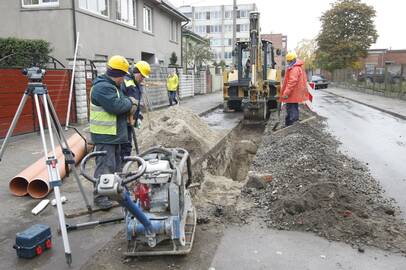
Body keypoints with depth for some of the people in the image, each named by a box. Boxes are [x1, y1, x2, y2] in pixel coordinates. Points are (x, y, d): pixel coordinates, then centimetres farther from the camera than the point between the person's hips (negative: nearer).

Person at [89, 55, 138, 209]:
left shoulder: (111, 85, 15)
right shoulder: (102, 87, -20)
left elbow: (122, 102, 20)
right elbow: (116, 106, -28)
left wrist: (130, 103, -2)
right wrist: (130, 102, -10)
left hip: (114, 134, 11)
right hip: (104, 135, -11)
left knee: (115, 164, 20)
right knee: (105, 166, -6)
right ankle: (100, 196, 2)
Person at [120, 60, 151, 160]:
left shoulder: (137, 85, 17)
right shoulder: (124, 81, -15)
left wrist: (139, 117, 15)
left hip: (130, 122, 9)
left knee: (128, 145, 15)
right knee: (124, 146, -7)